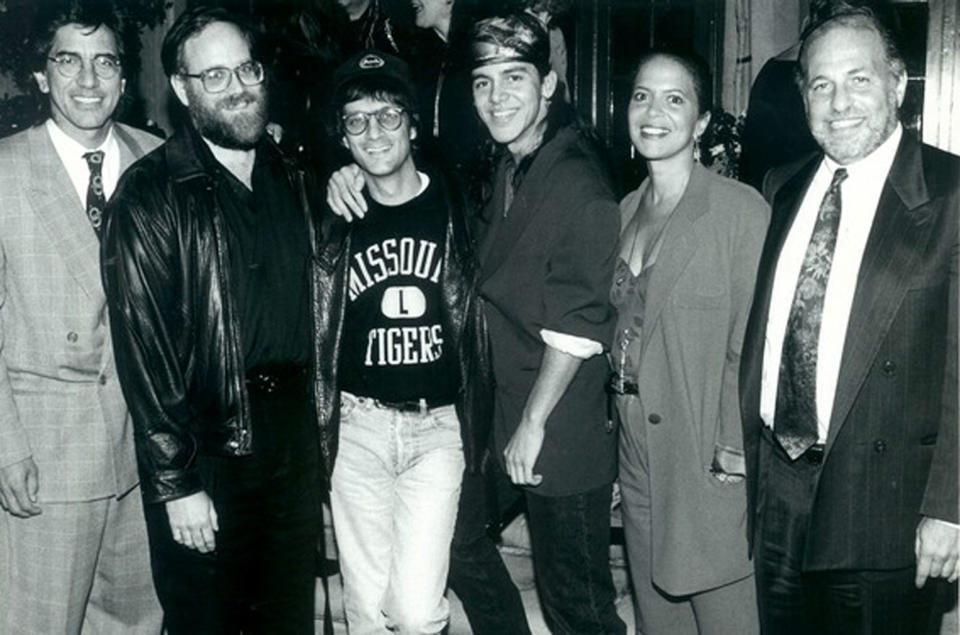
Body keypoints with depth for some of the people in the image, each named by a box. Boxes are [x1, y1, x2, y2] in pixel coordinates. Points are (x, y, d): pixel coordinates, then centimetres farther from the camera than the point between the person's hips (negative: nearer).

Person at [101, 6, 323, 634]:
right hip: (206, 450, -5)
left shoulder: (292, 178, 8)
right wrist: (175, 482, -15)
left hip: (296, 440, 5)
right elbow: (143, 345, -14)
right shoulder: (151, 194, -12)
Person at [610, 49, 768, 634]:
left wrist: (736, 456, -15)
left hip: (709, 463, -6)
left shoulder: (741, 210, -11)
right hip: (636, 449, 6)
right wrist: (620, 417, 9)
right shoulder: (624, 211, 10)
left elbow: (749, 348, -13)